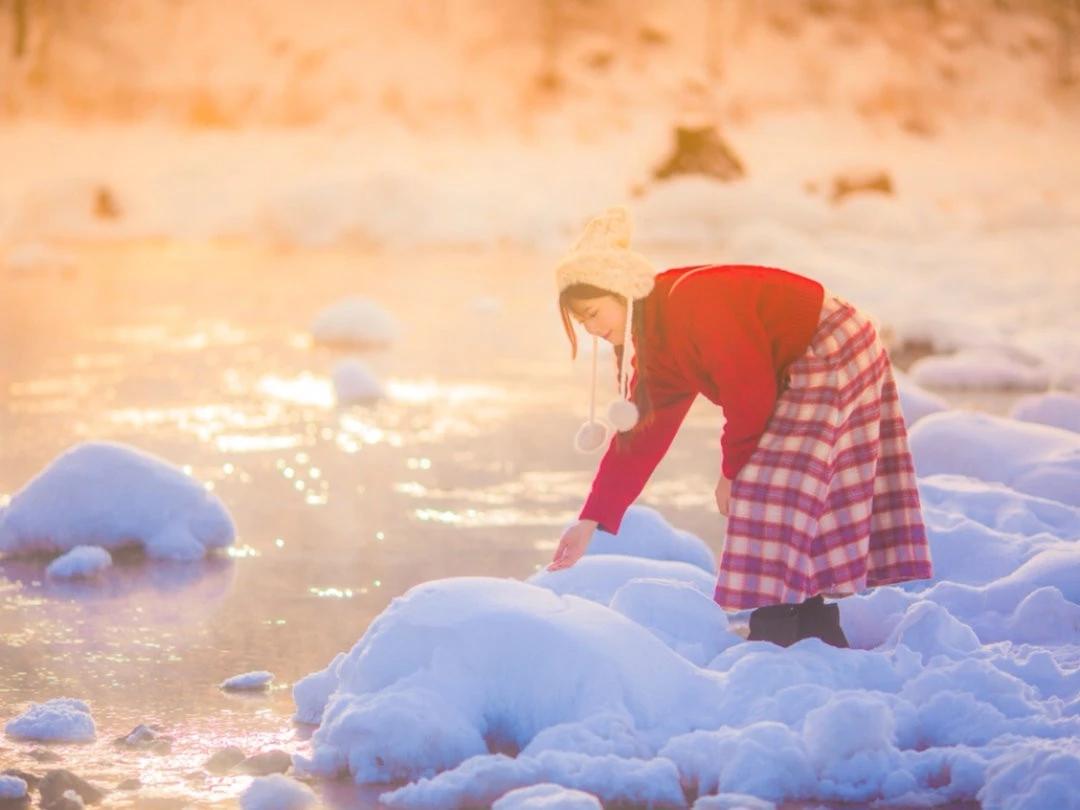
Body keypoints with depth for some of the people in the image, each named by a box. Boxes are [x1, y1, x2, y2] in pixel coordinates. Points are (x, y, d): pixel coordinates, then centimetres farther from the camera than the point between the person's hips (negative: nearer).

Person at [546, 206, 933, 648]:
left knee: (774, 493, -14)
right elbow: (639, 435, 7)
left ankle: (774, 641, -13)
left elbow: (751, 391, -24)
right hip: (796, 372, 10)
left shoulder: (694, 305, -27)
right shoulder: (653, 341, 4)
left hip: (832, 357, -10)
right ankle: (820, 639, 20)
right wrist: (592, 520, 2)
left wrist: (732, 468, -10)